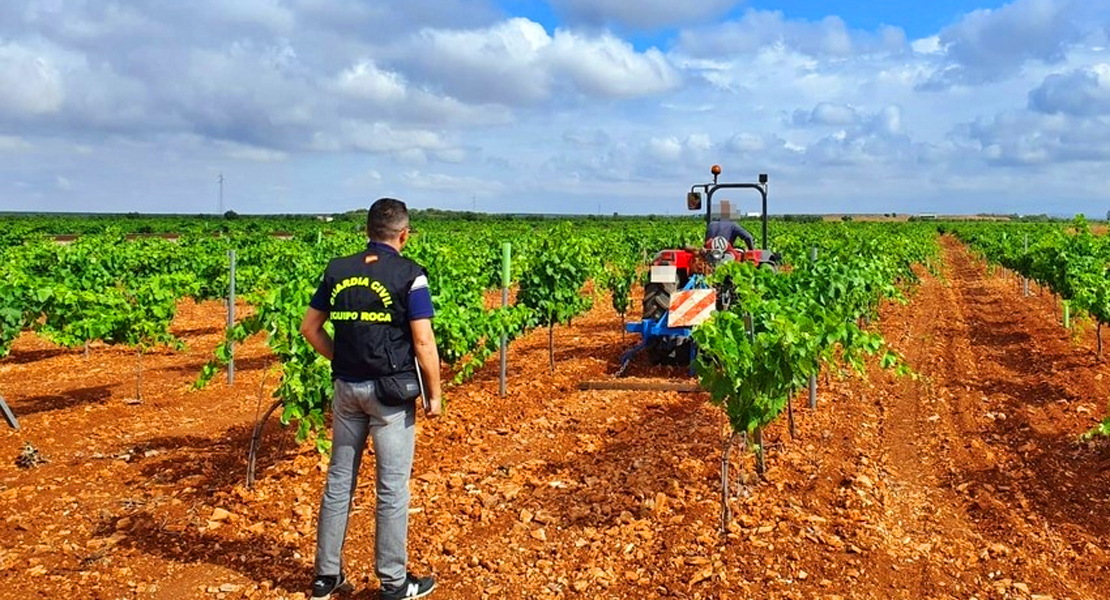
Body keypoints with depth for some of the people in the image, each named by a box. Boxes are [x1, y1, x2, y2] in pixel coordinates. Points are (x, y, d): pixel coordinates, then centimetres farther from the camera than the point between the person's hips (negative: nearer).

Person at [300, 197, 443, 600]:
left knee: (338, 482, 14)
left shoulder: (337, 271, 5)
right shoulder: (409, 274, -10)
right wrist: (434, 394, -3)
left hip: (346, 387, 5)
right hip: (391, 391, -5)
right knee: (392, 488, 4)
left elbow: (310, 328, 9)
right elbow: (423, 342, -12)